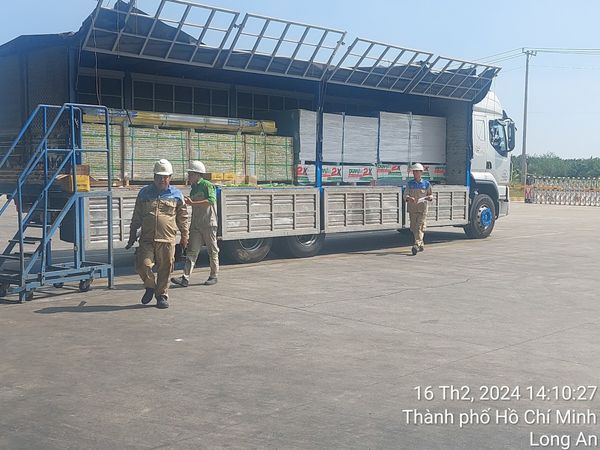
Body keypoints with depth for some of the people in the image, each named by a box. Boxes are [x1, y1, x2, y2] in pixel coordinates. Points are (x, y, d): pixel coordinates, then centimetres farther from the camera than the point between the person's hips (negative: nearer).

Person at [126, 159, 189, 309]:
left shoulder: (176, 195, 9)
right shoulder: (144, 193, 11)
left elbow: (183, 217, 14)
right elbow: (136, 218, 15)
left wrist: (184, 236, 11)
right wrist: (132, 237, 14)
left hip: (167, 240, -1)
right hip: (147, 239, 1)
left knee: (165, 269, 1)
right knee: (143, 265, -11)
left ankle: (162, 295, 18)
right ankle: (150, 287, 16)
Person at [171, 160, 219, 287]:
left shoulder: (208, 185, -7)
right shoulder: (194, 188, 17)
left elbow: (211, 201, -23)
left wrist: (192, 203, -25)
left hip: (209, 223, -7)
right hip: (195, 224, 7)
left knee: (212, 251, 4)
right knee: (192, 251, -3)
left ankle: (214, 276, 16)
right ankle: (186, 278, -11)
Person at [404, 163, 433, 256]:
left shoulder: (426, 184, 4)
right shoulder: (410, 184, 7)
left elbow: (431, 195, 14)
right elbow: (405, 195, 0)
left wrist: (429, 197, -10)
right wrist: (409, 198, -22)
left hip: (422, 209, -3)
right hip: (412, 209, 3)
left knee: (420, 227, -13)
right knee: (414, 228, 6)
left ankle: (417, 245, -20)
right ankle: (421, 244, 23)